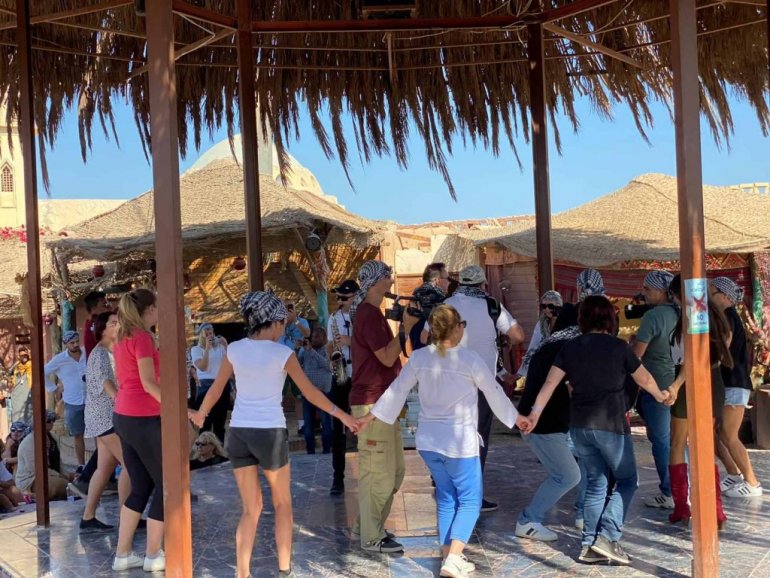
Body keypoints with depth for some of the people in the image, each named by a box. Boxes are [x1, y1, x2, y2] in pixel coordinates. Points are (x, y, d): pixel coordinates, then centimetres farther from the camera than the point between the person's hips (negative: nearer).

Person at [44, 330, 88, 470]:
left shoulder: (87, 354, -4)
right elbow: (42, 373, 2)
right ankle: (81, 465, 18)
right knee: (78, 436, 9)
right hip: (73, 403, 0)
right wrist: (54, 388, 1)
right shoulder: (59, 359, -5)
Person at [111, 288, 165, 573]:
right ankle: (153, 555, 9)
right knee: (165, 484, 4)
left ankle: (123, 554, 16)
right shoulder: (142, 337, -14)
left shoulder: (123, 339, 13)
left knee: (140, 487, 15)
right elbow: (149, 383, -20)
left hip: (124, 417, 9)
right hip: (144, 419, -9)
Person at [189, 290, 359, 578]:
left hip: (239, 432, 3)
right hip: (270, 432, -3)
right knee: (283, 504, 18)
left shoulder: (234, 349, 2)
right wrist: (342, 415, 8)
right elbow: (310, 393, -2)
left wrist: (200, 414, 30)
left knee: (251, 509, 14)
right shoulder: (283, 354, -7)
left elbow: (216, 388, 12)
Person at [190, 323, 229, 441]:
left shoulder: (220, 347, 7)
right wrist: (207, 348, -17)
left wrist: (226, 346, -11)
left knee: (220, 422, 11)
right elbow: (202, 367, -14)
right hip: (205, 387, -3)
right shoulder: (196, 349, 1)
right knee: (206, 422, -5)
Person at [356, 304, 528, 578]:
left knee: (446, 497, 18)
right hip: (459, 442, -5)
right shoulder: (469, 358, -12)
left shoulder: (419, 357, -2)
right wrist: (516, 418, 15)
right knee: (469, 500, 5)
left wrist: (370, 416, 17)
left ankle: (448, 556, 21)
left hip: (428, 441, 5)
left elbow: (397, 390, 5)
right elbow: (494, 392, -1)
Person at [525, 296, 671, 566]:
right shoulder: (618, 347, -3)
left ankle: (589, 545, 13)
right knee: (627, 479, 11)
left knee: (596, 482, 16)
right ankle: (607, 537, -2)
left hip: (579, 426, 4)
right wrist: (660, 396, 30)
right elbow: (644, 379, 11)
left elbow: (550, 382, -3)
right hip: (610, 424, -4)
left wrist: (535, 413, -3)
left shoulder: (570, 348, 5)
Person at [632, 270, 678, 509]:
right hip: (677, 384, 8)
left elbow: (636, 354, -15)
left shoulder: (653, 316, -15)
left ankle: (668, 494, 5)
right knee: (674, 439, 15)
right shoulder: (679, 314, 7)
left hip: (657, 385, -8)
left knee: (660, 439, 0)